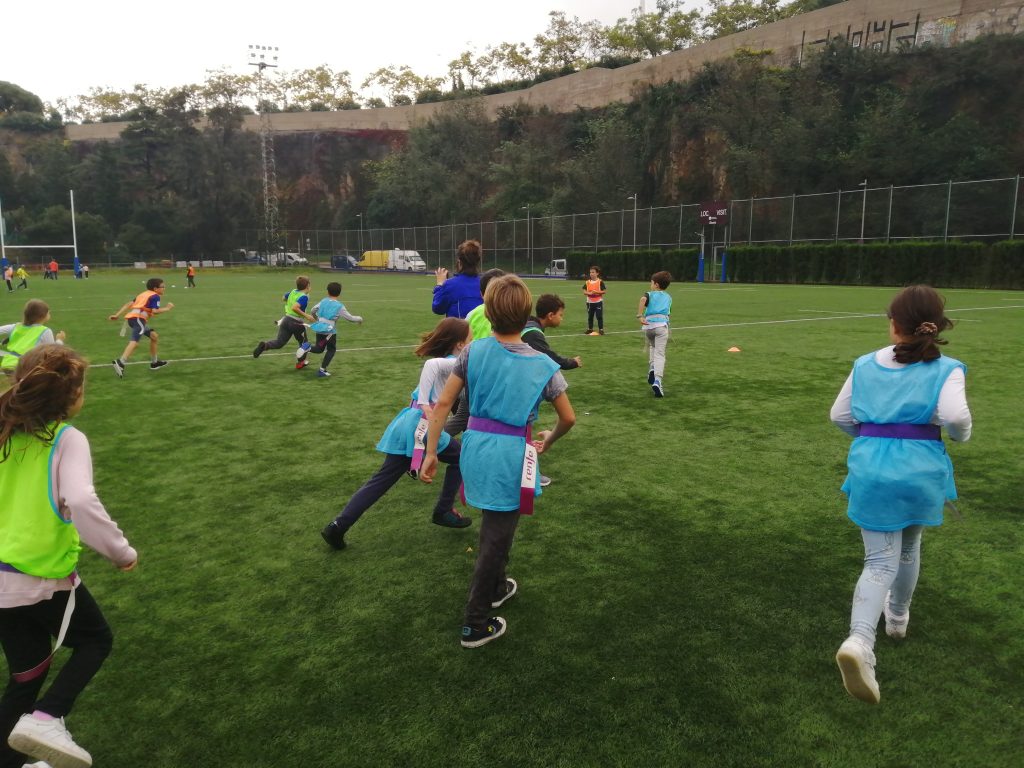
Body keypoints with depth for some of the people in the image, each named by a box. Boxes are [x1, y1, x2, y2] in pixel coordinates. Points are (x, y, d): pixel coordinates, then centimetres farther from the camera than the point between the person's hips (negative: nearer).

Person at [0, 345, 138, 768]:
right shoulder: (67, 440, -16)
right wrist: (122, 552, -18)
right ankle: (46, 718, 1)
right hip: (44, 577, -6)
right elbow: (81, 503, -30)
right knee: (97, 640, 20)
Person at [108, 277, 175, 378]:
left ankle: (154, 362, 29)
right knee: (135, 341, -25)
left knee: (154, 336, 22)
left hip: (131, 317, 9)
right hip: (137, 318, -9)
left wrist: (117, 314, 14)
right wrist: (167, 308, 4)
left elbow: (129, 304, 18)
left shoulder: (143, 294, 27)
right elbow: (155, 311, -12)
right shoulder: (155, 296, 3)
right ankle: (120, 363, -44)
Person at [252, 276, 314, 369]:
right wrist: (306, 315, -27)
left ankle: (264, 345, -24)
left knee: (279, 342, 5)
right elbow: (294, 308, -30)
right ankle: (300, 362, 27)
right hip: (296, 323, -6)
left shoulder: (293, 292, 7)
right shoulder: (304, 297, -17)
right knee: (304, 342, 20)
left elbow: (284, 298, 27)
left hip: (286, 319, 6)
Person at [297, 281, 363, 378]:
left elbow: (313, 311, 14)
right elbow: (350, 318, -3)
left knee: (319, 349, 20)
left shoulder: (323, 301, 6)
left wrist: (317, 318, 35)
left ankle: (307, 348, -13)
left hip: (319, 329, 4)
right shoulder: (339, 306, -6)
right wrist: (359, 319, 16)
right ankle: (322, 370, 7)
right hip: (330, 332, -4)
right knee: (331, 350, 16)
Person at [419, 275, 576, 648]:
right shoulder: (543, 365, -8)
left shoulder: (474, 351, -4)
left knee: (495, 524, 27)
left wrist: (431, 452, 1)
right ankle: (476, 625, 19)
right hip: (511, 455, -4)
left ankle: (496, 588, 48)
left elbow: (442, 403, -5)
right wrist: (550, 439, 21)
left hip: (475, 448, 4)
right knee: (496, 536, 9)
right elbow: (568, 418, 0)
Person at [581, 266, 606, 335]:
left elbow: (603, 291, -8)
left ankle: (601, 330, 1)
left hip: (598, 302, -4)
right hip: (590, 302, 4)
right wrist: (589, 293, -17)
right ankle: (590, 329, 22)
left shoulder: (600, 282, -6)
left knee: (599, 316, -4)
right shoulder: (587, 282, 4)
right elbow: (584, 292, 2)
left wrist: (596, 292, -21)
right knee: (590, 316, 11)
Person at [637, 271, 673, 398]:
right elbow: (669, 313, 19)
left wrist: (640, 316, -14)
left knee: (651, 346, 28)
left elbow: (643, 299, -13)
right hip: (662, 325, 0)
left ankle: (652, 367, 7)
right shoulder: (668, 297, 22)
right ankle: (657, 380, -21)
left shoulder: (650, 294, 12)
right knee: (660, 353, -6)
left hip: (648, 325, 0)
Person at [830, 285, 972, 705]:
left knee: (881, 560, 2)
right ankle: (898, 616, 48)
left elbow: (839, 415, 8)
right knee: (908, 546, 26)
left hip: (869, 468, 1)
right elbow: (955, 416, -19)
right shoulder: (945, 369, -2)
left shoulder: (866, 364, 6)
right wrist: (961, 434, 4)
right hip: (921, 469, -1)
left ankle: (859, 640, -21)